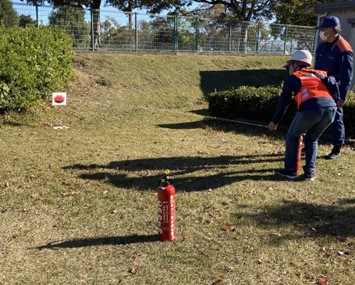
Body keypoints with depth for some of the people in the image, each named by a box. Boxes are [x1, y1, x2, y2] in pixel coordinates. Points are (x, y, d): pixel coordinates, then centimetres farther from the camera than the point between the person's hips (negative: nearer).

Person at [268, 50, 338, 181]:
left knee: (292, 137, 20)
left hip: (310, 108, -4)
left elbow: (283, 102, 23)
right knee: (312, 139, 27)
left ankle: (290, 170, 22)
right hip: (331, 108, 4)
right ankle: (310, 172, 21)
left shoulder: (293, 78, 20)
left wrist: (275, 121, 32)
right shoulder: (320, 74, 32)